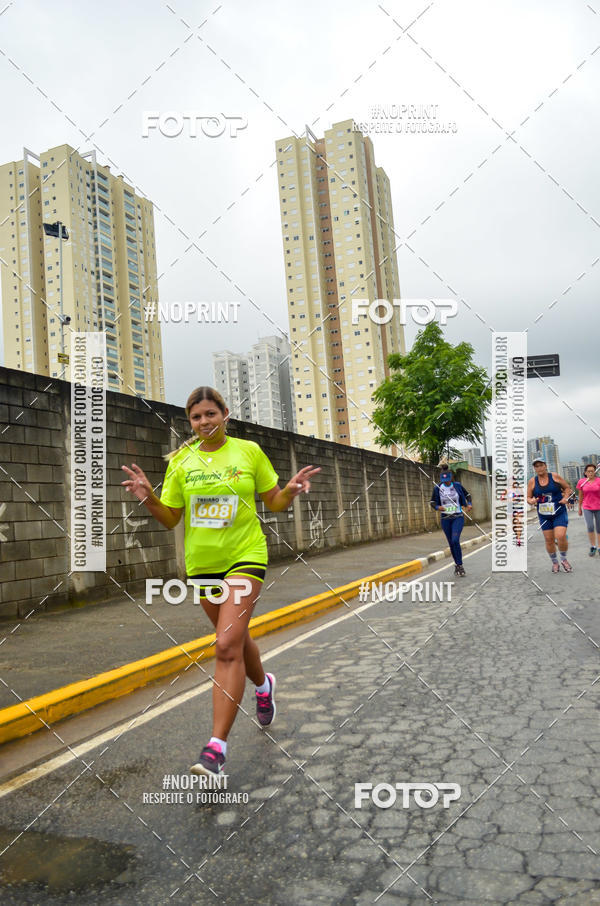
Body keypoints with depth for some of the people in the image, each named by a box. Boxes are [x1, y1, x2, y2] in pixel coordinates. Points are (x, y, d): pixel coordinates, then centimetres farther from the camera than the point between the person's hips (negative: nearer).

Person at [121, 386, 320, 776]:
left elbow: (274, 502, 6)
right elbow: (171, 518, 4)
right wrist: (149, 498, -14)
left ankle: (217, 746, -8)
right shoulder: (181, 461, 2)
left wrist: (292, 489, -15)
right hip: (201, 562, 4)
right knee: (236, 638, 19)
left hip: (245, 555, -3)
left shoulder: (249, 451, -2)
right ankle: (263, 685, 51)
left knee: (228, 646, -15)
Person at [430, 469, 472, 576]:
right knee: (451, 543, 7)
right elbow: (433, 502, 5)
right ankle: (457, 564, 25)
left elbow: (467, 495, 13)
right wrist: (438, 507, -17)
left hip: (458, 517, -2)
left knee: (455, 540, -19)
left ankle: (459, 565, -8)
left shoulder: (457, 486, -3)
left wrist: (469, 504, -5)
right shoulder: (438, 488, -2)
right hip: (445, 519, 2)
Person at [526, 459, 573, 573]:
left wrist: (565, 498, -8)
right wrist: (531, 501, -18)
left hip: (560, 513, -2)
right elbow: (528, 497, 4)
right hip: (544, 515, 2)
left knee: (561, 537, -16)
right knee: (549, 540, 5)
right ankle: (555, 563, 26)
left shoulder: (554, 476, -3)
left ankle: (564, 560, 10)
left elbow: (567, 487, 9)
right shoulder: (532, 481, -1)